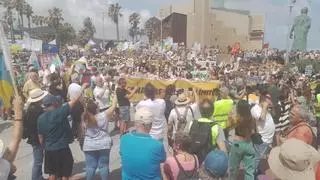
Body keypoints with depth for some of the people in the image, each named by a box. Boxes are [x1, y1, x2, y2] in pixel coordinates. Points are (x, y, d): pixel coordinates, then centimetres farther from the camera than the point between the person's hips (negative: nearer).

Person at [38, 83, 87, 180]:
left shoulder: (41, 118, 0)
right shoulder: (59, 112, -18)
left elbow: (41, 138, 6)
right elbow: (75, 100, -15)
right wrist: (83, 87, -4)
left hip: (49, 150, 6)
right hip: (62, 149, -6)